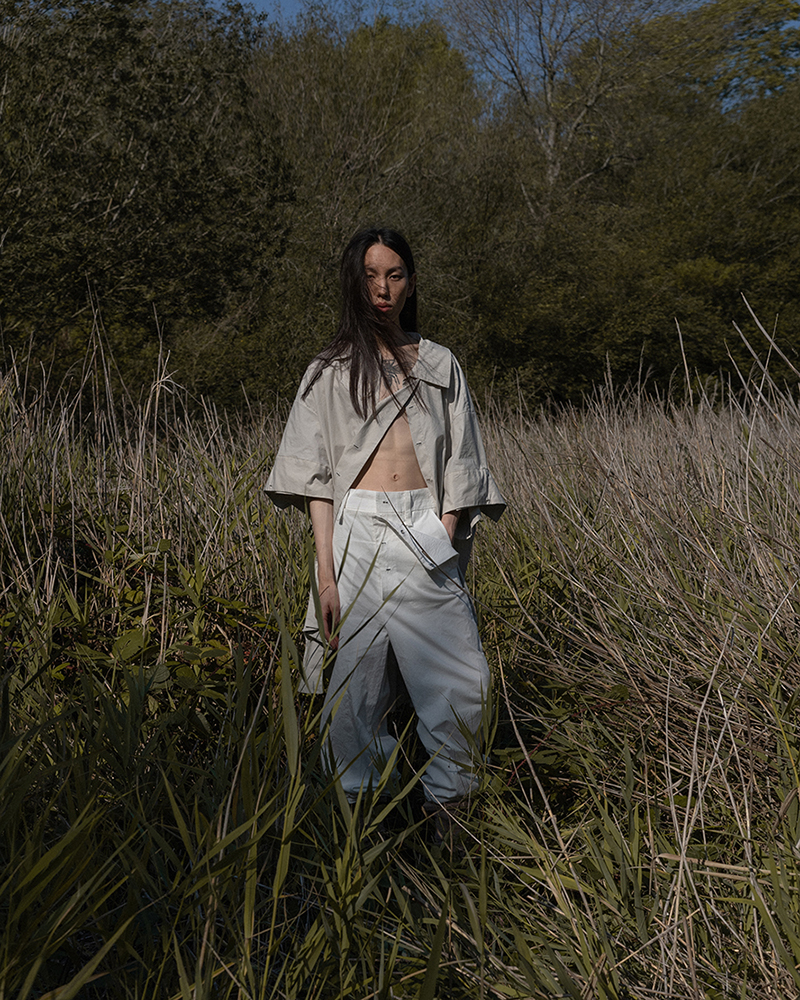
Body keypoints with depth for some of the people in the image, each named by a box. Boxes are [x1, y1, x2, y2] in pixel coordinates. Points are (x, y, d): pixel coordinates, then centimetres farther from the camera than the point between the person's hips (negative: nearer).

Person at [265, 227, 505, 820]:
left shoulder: (440, 365, 14)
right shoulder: (330, 373, 9)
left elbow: (458, 466, 10)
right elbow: (317, 480, 2)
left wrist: (445, 544, -3)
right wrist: (326, 575, -7)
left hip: (427, 534, 1)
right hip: (357, 533, -1)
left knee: (464, 685, -4)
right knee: (357, 686, 2)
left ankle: (444, 805, 15)